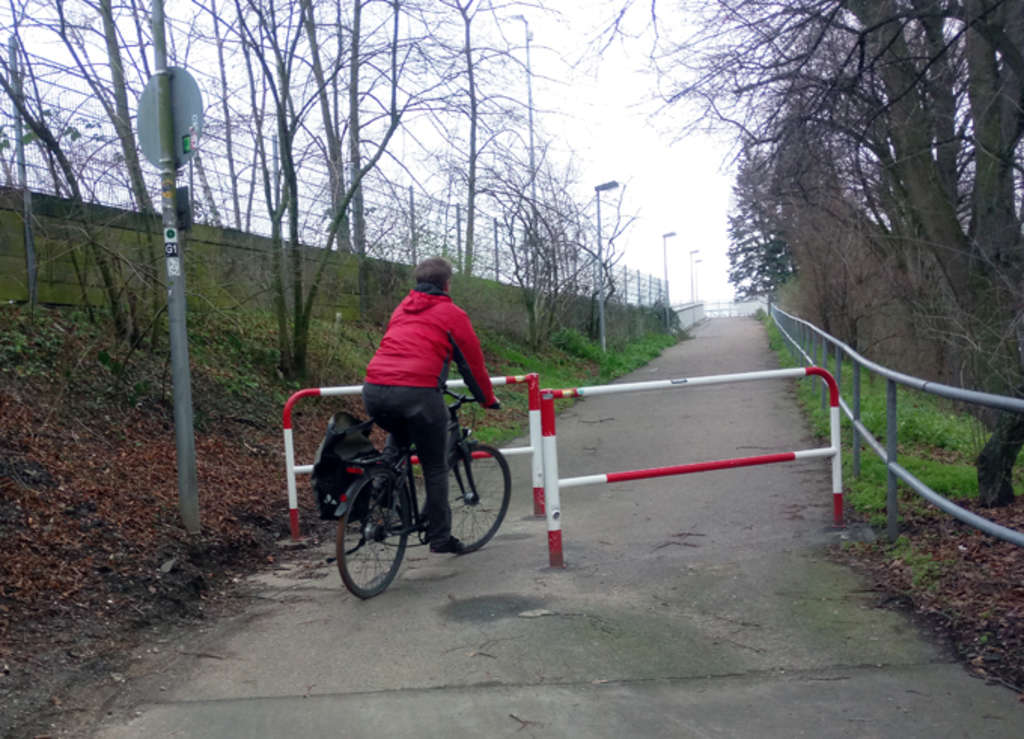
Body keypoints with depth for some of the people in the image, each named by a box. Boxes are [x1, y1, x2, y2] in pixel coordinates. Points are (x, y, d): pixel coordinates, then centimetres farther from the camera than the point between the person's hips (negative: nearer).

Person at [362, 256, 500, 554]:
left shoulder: (402, 309, 26)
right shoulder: (452, 314, 11)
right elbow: (473, 362, 14)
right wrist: (488, 399, 29)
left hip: (374, 389, 5)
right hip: (418, 392, -5)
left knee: (398, 437, 36)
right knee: (435, 468, 11)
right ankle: (440, 537, 17)